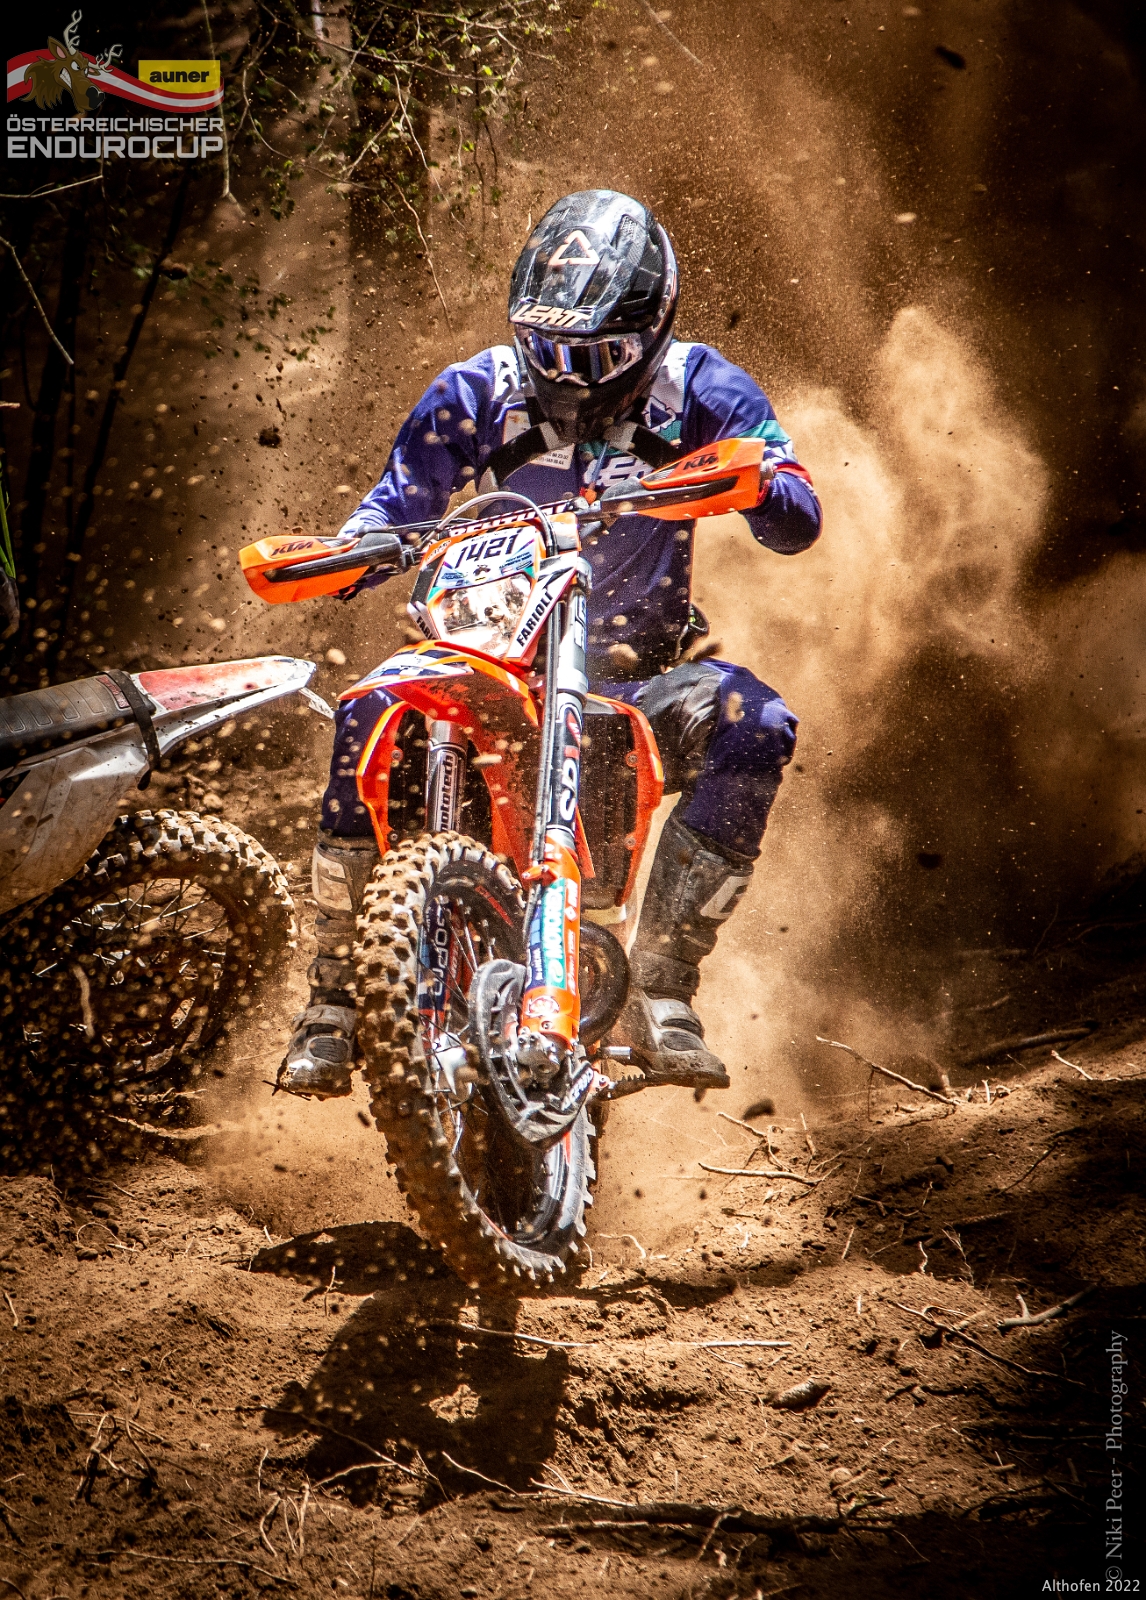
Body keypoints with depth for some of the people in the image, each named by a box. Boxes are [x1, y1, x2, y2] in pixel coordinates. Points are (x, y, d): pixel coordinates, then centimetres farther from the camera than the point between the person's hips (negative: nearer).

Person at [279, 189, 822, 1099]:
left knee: (754, 722, -31)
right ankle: (335, 998, -18)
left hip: (633, 677, 0)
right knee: (368, 719, -28)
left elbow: (799, 527, -10)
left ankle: (662, 981, -25)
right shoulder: (475, 394, 2)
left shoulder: (698, 389, -2)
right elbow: (396, 511, 7)